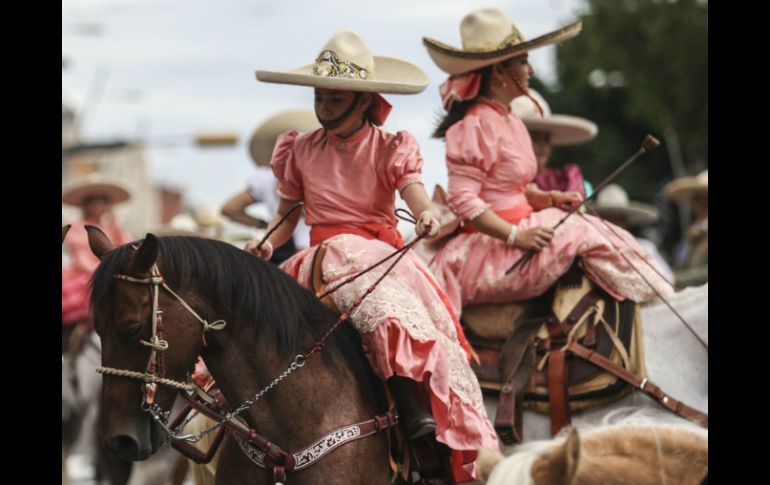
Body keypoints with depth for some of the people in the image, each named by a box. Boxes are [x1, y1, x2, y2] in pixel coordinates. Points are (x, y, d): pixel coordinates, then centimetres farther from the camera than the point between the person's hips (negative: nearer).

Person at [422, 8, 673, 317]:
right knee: (580, 233, -17)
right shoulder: (474, 126, -17)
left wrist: (550, 198, 3)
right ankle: (659, 301, -13)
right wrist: (516, 236, -26)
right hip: (489, 245, -9)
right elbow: (462, 200, -22)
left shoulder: (511, 123, 14)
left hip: (515, 230, 9)